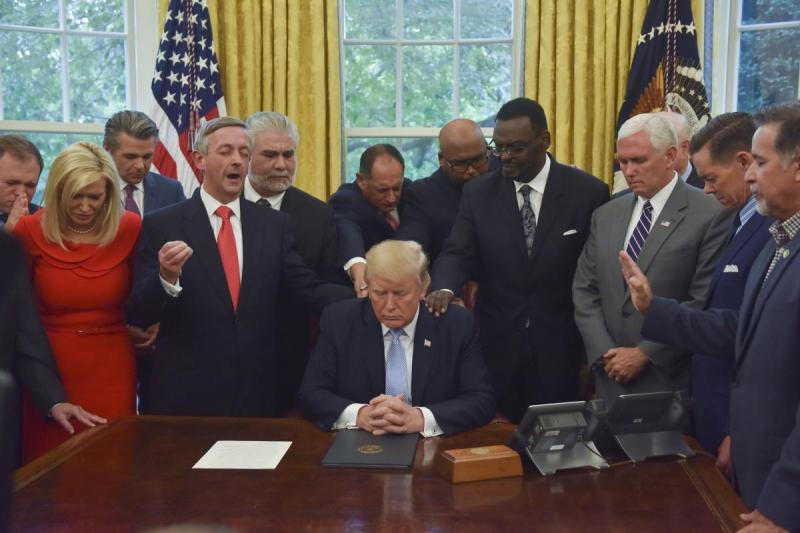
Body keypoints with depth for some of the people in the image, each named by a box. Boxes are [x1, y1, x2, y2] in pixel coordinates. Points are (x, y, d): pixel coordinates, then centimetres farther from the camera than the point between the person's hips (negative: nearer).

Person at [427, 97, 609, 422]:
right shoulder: (478, 193, 2)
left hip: (559, 349, -1)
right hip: (496, 346, 2)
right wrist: (445, 288, -24)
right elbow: (457, 254, -1)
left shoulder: (588, 192, -4)